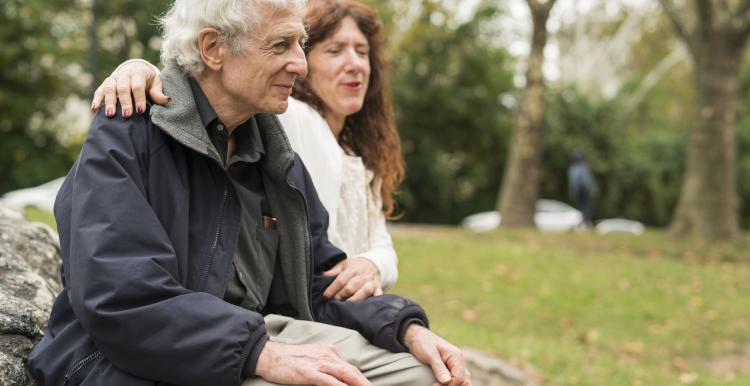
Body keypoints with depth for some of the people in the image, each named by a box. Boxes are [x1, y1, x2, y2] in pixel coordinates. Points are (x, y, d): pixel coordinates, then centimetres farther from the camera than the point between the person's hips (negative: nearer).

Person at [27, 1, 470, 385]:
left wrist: (408, 328, -6)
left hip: (258, 337, 7)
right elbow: (116, 297, -23)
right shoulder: (125, 137, -11)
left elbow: (319, 284, 12)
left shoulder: (274, 153, 12)